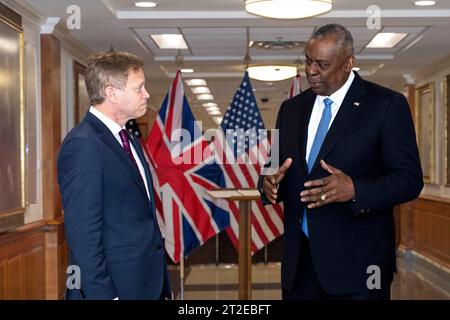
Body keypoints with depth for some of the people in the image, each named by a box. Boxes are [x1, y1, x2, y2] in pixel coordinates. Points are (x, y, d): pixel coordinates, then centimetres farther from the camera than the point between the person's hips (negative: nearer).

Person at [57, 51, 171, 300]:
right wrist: (102, 294, -19)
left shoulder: (128, 140, 13)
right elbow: (83, 235, -19)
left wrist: (163, 288, 13)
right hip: (113, 287, -8)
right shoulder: (83, 145, -16)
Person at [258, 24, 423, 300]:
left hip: (357, 261, -4)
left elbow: (409, 179, -9)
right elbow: (278, 168, 14)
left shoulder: (387, 105, -6)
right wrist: (269, 183, -9)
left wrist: (354, 190, -25)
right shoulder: (292, 108, 11)